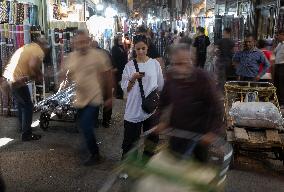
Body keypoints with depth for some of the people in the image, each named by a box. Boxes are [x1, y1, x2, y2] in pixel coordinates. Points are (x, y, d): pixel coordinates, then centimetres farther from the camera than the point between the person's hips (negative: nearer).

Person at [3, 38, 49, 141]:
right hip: (17, 81, -9)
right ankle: (26, 134, 10)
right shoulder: (39, 51, -8)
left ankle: (23, 127, 40)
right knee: (28, 106, 3)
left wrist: (32, 75, 10)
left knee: (21, 104, 24)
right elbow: (33, 65, -26)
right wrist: (39, 75, -8)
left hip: (8, 77, 9)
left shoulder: (27, 47, 19)